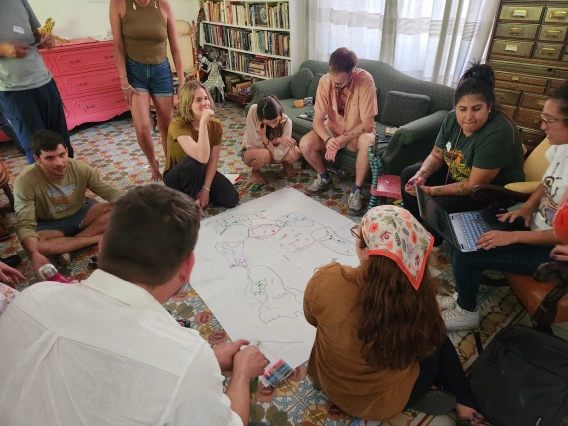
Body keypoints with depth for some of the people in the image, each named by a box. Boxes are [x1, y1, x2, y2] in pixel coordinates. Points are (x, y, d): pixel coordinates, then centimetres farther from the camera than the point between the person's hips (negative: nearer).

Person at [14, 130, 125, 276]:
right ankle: (98, 238, -22)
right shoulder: (25, 181, -26)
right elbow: (25, 224, -28)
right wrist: (35, 254, -46)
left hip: (80, 214, 3)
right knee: (38, 244, -37)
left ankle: (66, 246, -20)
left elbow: (110, 192, -15)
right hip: (50, 224, -2)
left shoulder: (80, 169, -19)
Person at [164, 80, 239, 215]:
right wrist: (203, 123, -45)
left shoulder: (216, 125, -13)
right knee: (194, 161, -40)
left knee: (232, 198, -14)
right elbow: (202, 157, -44)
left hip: (203, 172, 5)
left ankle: (197, 191, 11)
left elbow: (213, 161, -11)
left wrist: (206, 188, -18)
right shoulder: (178, 125, -30)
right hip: (176, 177, -5)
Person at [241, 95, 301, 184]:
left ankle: (286, 164, 8)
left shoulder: (286, 122, -28)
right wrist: (277, 140, -30)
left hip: (273, 152, 2)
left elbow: (278, 156, -31)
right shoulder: (253, 111, -31)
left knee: (295, 153, -28)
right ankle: (255, 171, -3)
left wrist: (263, 136, -39)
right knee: (264, 154, -38)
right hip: (251, 151, -1)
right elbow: (256, 144, -25)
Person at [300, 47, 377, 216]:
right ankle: (324, 177, 6)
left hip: (357, 132, -3)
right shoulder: (325, 81, -19)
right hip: (332, 129, 3)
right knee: (305, 144, -23)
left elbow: (367, 124, -26)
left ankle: (356, 190, -18)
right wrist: (328, 140, -36)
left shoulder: (365, 80, -27)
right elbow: (318, 119, -18)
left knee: (368, 142, -37)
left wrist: (341, 141, -32)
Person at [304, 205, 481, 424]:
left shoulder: (326, 281, -32)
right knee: (438, 341, 24)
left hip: (330, 384, 2)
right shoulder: (419, 295, -31)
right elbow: (430, 339, -7)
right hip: (384, 402, -2)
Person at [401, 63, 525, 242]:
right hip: (458, 175, 8)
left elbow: (473, 186, -29)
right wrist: (422, 174, -19)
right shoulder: (453, 118, -10)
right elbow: (436, 156, 1)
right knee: (408, 175, 2)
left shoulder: (498, 134, -31)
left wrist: (430, 191, -30)